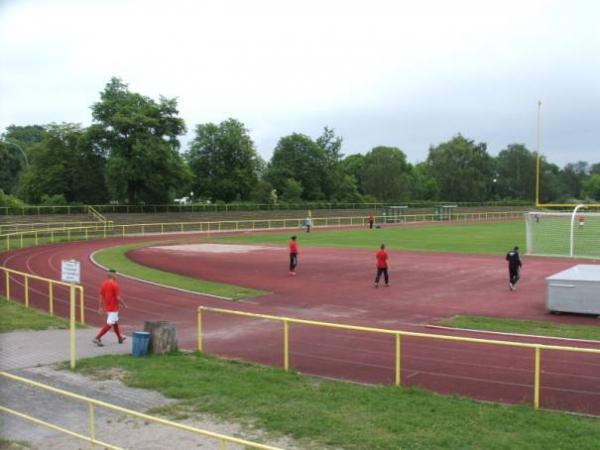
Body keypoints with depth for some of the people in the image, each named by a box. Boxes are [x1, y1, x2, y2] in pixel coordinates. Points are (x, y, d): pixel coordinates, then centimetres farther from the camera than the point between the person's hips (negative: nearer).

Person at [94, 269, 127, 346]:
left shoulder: (104, 284, 4)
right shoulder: (114, 285, -17)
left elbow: (101, 296, 7)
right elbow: (118, 298, -18)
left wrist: (100, 307, 11)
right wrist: (124, 305, -4)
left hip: (107, 307, 9)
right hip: (113, 308, -9)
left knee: (115, 322, 21)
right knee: (109, 324, -5)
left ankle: (120, 337, 34)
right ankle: (97, 338, -10)